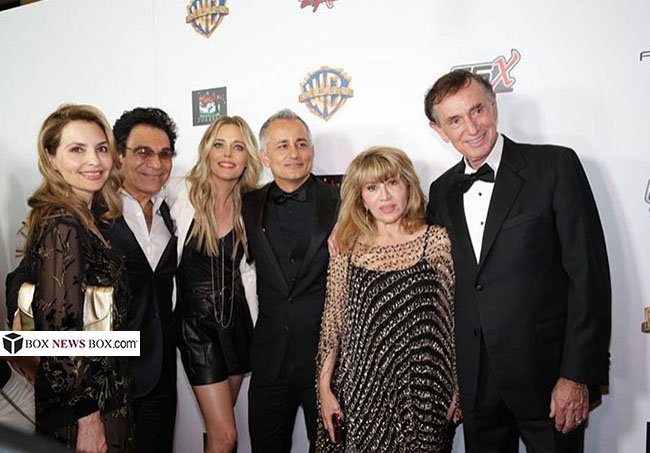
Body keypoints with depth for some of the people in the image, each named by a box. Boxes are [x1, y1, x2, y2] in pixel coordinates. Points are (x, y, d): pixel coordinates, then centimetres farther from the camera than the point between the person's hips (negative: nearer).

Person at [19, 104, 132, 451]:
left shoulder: (84, 219, 6)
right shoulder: (61, 227, -21)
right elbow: (63, 332, -23)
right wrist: (88, 417, -18)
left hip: (105, 392, 9)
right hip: (81, 411, -9)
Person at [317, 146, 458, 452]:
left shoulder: (437, 241, -5)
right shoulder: (348, 247, 1)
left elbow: (452, 319, -1)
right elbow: (333, 319, 5)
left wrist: (456, 391, 0)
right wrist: (324, 387, 4)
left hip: (420, 390, -1)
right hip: (360, 390, 2)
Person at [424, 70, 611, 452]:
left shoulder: (556, 166, -8)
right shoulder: (442, 191, 7)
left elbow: (588, 274, -11)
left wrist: (578, 376, -13)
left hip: (546, 373, -4)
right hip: (476, 381, 4)